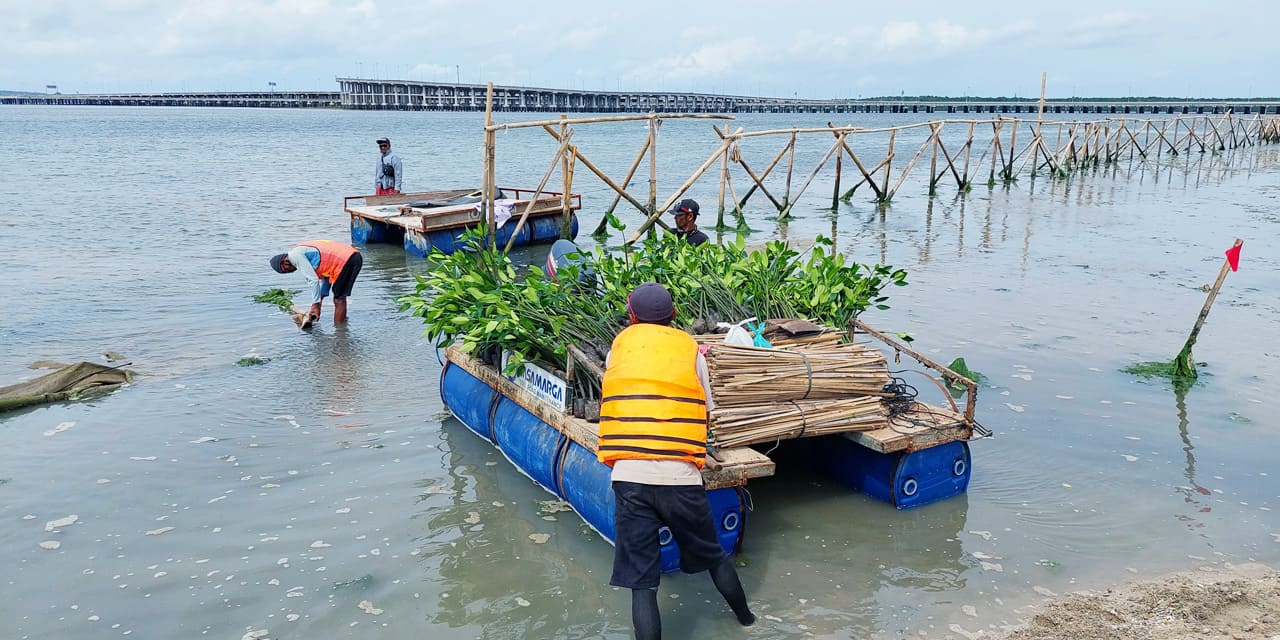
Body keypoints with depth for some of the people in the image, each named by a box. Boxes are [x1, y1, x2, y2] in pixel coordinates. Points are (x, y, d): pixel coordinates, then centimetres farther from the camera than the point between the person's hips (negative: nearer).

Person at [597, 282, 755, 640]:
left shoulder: (618, 348, 9)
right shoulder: (690, 349, 6)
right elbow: (707, 409, 12)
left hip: (628, 476, 0)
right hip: (679, 477, 1)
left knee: (640, 580, 4)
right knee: (713, 555, 23)